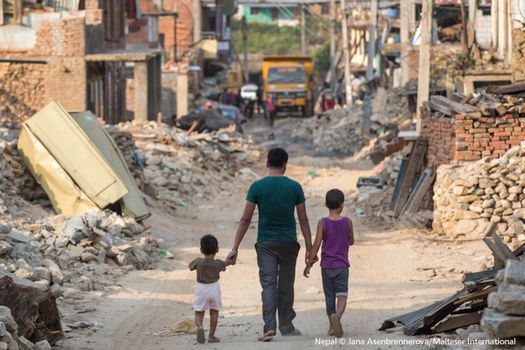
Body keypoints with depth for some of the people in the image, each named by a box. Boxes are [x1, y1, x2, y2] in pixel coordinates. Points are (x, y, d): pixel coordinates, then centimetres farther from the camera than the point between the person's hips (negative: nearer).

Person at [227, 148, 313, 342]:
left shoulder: (257, 187, -4)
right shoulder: (294, 187, -2)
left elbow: (245, 220, -5)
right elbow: (303, 220, 0)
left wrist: (235, 248, -2)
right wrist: (309, 249, 7)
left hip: (265, 244, -1)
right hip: (288, 243, 1)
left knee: (268, 284, -4)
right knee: (286, 286, 12)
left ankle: (269, 326, -20)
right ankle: (286, 327, 21)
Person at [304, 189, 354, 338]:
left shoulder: (323, 223, -7)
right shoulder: (347, 222, -5)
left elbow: (316, 244, -9)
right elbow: (351, 241, 8)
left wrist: (309, 264, -2)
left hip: (326, 266, 1)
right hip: (342, 266, -1)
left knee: (329, 297, 13)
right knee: (342, 295, -6)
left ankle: (332, 326, 18)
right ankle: (337, 315, -35)